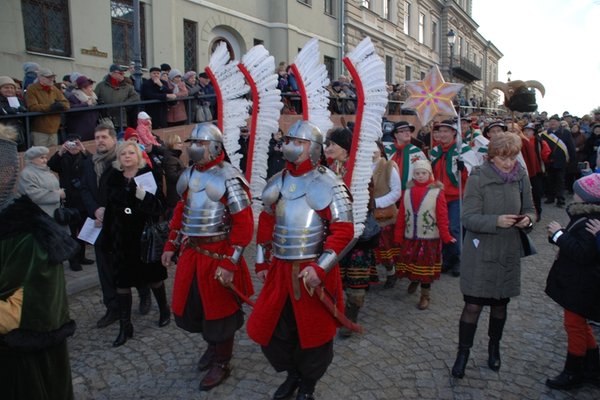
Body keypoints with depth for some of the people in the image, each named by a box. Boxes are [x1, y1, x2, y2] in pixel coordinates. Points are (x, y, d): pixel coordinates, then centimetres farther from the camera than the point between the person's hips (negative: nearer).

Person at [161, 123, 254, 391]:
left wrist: (229, 263, -21)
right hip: (190, 252, 7)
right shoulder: (188, 175, 8)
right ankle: (213, 345, 44)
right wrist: (171, 245, 15)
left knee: (219, 309, 8)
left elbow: (244, 224, -19)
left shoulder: (228, 178, -15)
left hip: (217, 255, -7)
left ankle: (222, 363, 30)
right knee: (189, 305, 18)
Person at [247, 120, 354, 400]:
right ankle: (292, 374, 41)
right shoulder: (277, 183, 7)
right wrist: (262, 262, 15)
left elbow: (343, 230, -16)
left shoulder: (328, 184, -11)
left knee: (314, 333, 10)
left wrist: (320, 267, -23)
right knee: (269, 328, 14)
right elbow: (266, 224, 15)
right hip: (280, 269, 6)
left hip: (314, 270, -5)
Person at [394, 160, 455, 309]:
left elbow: (442, 217, -9)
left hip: (429, 238, -3)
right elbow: (401, 216, 3)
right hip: (410, 237, 3)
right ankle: (414, 280, 45)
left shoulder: (437, 192, -7)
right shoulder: (407, 192, 3)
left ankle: (425, 295, 19)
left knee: (426, 266, 4)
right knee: (411, 263, 14)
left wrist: (446, 236, -12)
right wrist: (398, 236, 3)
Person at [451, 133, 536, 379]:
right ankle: (463, 353, 20)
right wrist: (496, 221, -31)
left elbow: (530, 210, 10)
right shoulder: (478, 178, -12)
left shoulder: (521, 177, 1)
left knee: (500, 304, 18)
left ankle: (494, 347, 41)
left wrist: (528, 219, -13)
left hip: (509, 252, 4)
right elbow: (468, 218, -16)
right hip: (480, 253, -4)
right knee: (473, 305, 0)